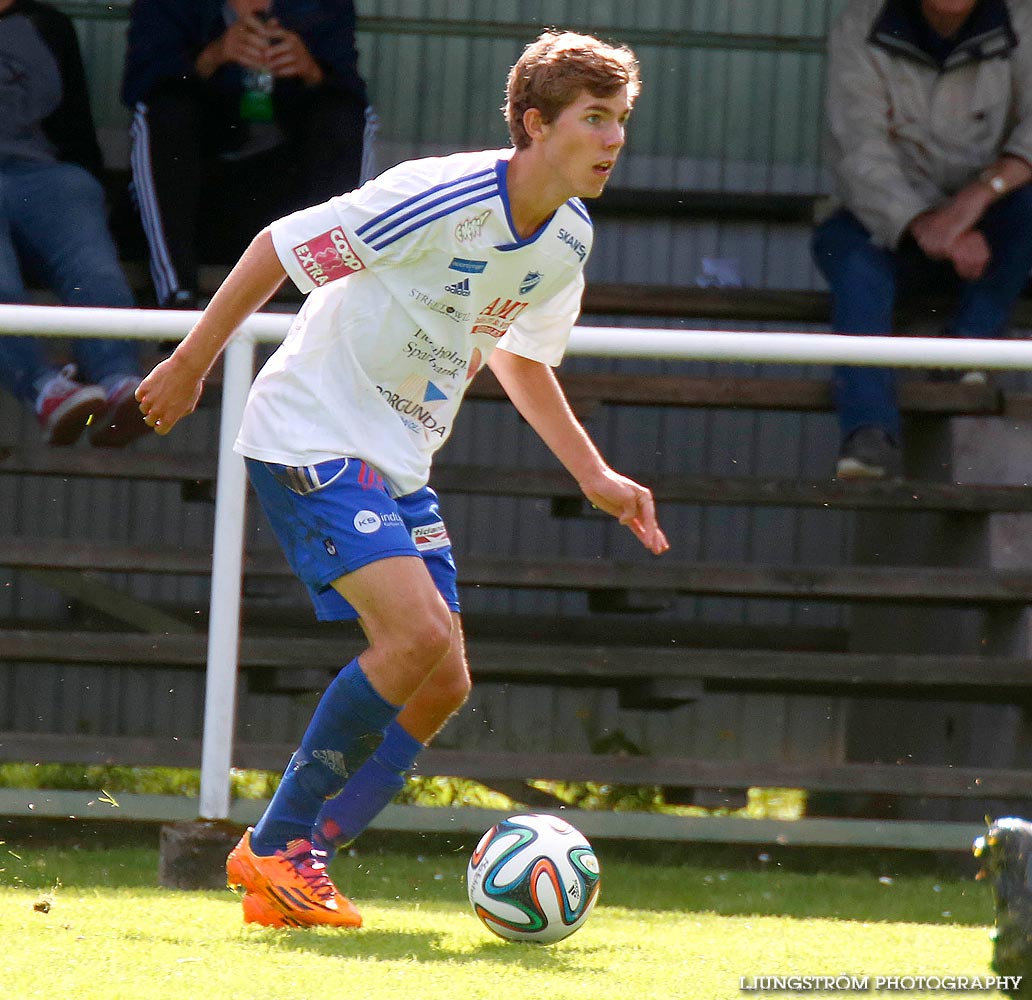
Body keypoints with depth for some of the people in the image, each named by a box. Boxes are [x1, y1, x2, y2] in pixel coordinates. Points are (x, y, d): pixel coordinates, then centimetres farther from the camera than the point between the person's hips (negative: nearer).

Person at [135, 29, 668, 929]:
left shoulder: (567, 241, 3)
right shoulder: (440, 198, -22)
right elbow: (280, 248, -12)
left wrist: (595, 475, 16)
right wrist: (188, 368, -5)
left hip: (401, 464, 8)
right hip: (313, 438, -8)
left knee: (443, 685, -1)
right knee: (417, 632, -24)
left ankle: (294, 867, 9)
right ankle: (275, 846, -11)